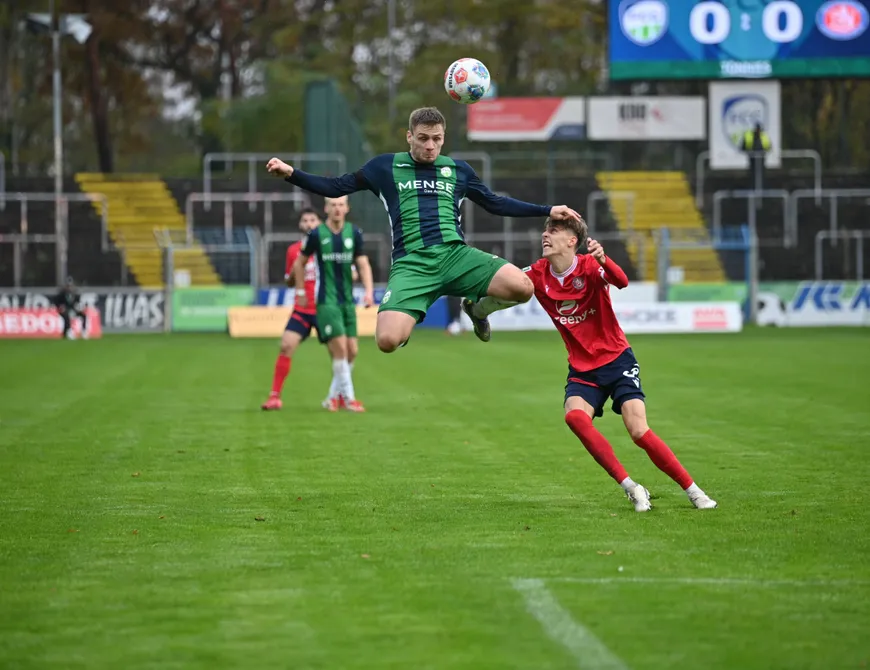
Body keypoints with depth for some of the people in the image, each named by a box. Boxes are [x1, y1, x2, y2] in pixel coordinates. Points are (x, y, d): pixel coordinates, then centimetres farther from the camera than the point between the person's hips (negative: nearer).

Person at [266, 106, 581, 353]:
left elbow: (496, 204, 27)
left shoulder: (458, 169, 19)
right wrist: (291, 173, 3)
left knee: (522, 287, -25)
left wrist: (547, 211, 21)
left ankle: (479, 308, 12)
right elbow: (336, 187, 16)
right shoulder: (386, 167, 13)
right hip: (412, 263, -2)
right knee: (387, 340, -27)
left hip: (456, 254, 2)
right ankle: (410, 316, 14)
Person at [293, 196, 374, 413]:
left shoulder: (354, 233, 2)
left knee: (351, 350, 4)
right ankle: (348, 398, -6)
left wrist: (369, 290, -11)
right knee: (340, 348, -13)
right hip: (327, 302, -5)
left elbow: (363, 264, 3)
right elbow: (299, 264, 6)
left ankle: (336, 394, 21)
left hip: (348, 301, 5)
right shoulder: (317, 235, -7)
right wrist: (301, 293, 7)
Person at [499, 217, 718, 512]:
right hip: (582, 369, 4)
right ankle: (630, 488, -19)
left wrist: (603, 260, -55)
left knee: (639, 432, -16)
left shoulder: (588, 266, -16)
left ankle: (693, 491, 0)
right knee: (574, 416, -27)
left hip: (617, 360, -4)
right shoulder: (539, 274, -2)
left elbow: (622, 282, -35)